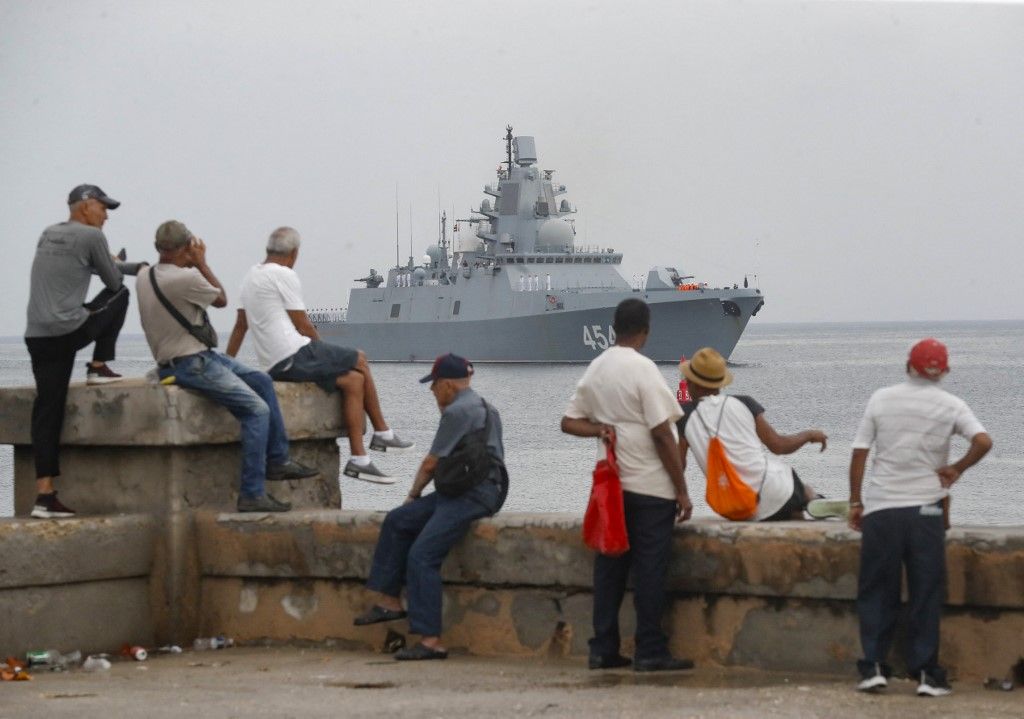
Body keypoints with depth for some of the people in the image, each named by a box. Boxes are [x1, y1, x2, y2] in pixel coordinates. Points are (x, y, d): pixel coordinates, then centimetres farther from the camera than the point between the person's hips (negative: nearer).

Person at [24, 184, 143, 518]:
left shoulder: (48, 235, 19)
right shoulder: (91, 237, -4)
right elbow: (114, 282, 6)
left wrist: (135, 268, 38)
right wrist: (113, 265, 29)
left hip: (38, 336, 6)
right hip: (70, 331, -6)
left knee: (47, 413, 6)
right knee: (119, 296, 19)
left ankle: (45, 494, 0)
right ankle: (99, 367, 17)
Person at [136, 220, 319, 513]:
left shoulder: (145, 277, 6)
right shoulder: (186, 278, -20)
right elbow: (221, 299, -3)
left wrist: (194, 266, 10)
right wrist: (201, 263, 5)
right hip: (190, 364, -10)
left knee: (261, 380, 16)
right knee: (257, 409, -13)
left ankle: (277, 460, 18)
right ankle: (251, 494, -14)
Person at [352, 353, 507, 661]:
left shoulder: (457, 411, -10)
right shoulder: (479, 406, 20)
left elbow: (431, 463, -4)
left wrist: (414, 493, 10)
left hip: (475, 494, -10)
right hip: (462, 491, 10)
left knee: (421, 554, -18)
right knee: (397, 521, 11)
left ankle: (431, 640, -22)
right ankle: (389, 600, 10)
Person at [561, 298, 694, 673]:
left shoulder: (594, 371, 9)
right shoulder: (642, 369, -13)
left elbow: (569, 422, 14)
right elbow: (661, 434, -15)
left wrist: (601, 428, -3)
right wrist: (682, 490, -10)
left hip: (612, 484, 7)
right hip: (651, 487, -7)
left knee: (609, 565, 9)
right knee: (650, 568, -3)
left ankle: (603, 649, 11)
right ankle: (650, 652, -2)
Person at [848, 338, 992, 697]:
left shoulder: (881, 399, 3)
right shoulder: (950, 405, -1)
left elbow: (859, 454, 3)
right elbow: (983, 441, -16)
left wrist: (855, 502, 11)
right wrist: (956, 469, 0)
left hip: (880, 509, 1)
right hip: (925, 508, -1)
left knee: (876, 591, 9)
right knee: (926, 593, 5)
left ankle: (873, 667, 5)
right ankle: (926, 672, 4)